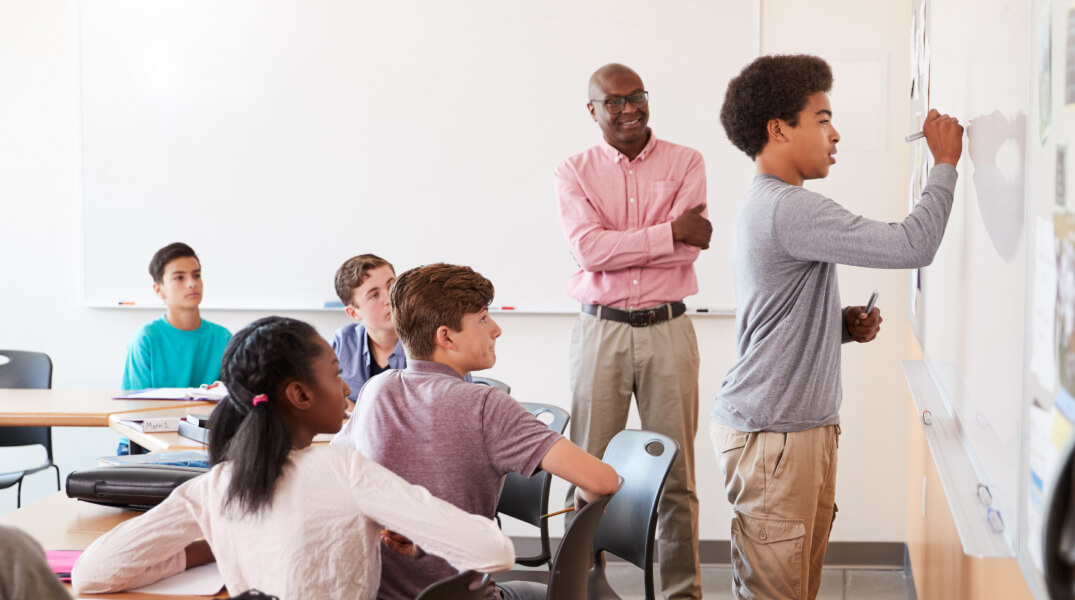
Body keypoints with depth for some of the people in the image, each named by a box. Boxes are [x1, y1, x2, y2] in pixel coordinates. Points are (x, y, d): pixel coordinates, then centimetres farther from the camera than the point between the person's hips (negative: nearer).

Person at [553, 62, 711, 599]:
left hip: (668, 329, 0)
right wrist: (669, 232, -12)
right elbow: (588, 249, -12)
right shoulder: (574, 172, 4)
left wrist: (616, 246, -11)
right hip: (600, 332, 0)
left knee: (675, 474, 5)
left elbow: (689, 248, -8)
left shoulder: (685, 163, 5)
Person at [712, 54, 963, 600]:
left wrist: (844, 325, 7)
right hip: (772, 436, -11)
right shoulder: (789, 209, -19)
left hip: (803, 426, 11)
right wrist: (945, 163, -10)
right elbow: (912, 245, -24)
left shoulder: (765, 206, 18)